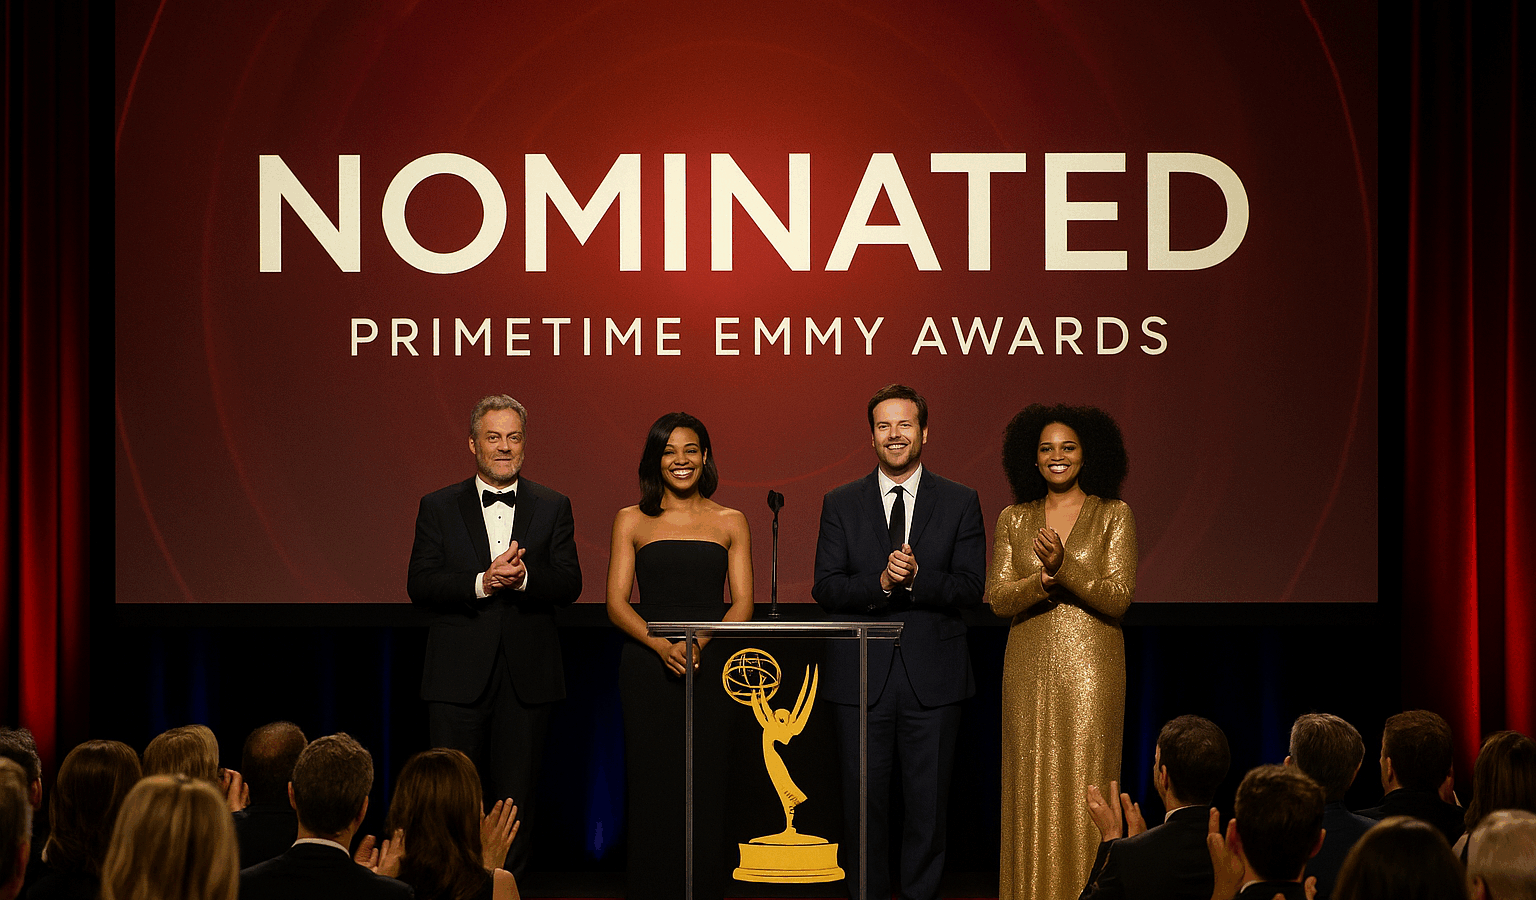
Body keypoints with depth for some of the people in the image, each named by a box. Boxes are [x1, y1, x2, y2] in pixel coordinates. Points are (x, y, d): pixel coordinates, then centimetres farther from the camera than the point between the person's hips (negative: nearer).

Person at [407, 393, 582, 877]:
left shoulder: (553, 508, 8)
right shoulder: (439, 507, 6)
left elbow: (569, 584, -1)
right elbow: (420, 585, -4)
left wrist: (523, 576, -20)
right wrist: (482, 581, -19)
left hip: (527, 676, 1)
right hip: (459, 675, -1)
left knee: (516, 797, 4)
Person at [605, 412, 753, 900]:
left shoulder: (730, 522, 9)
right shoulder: (632, 521, 7)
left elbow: (742, 603, 3)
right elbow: (616, 602, 1)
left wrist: (699, 641, -15)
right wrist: (663, 645, -16)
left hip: (712, 668, 0)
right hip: (647, 668, 0)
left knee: (706, 792, -3)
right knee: (652, 791, -2)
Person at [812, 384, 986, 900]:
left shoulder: (960, 503, 6)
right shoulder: (840, 504, 7)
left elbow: (969, 590, -2)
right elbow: (826, 589, -1)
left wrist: (916, 577, -18)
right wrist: (882, 582, -18)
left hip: (931, 679, 0)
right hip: (861, 678, 0)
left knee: (929, 803, 3)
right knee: (863, 802, 3)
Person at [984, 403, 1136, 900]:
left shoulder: (1113, 515, 2)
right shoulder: (1014, 519, 9)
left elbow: (1118, 597, -7)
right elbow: (998, 598, 1)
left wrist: (1064, 567, -21)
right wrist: (1043, 579, -18)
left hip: (1090, 668, -2)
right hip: (1029, 668, 2)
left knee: (1084, 787, -5)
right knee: (1030, 786, 2)